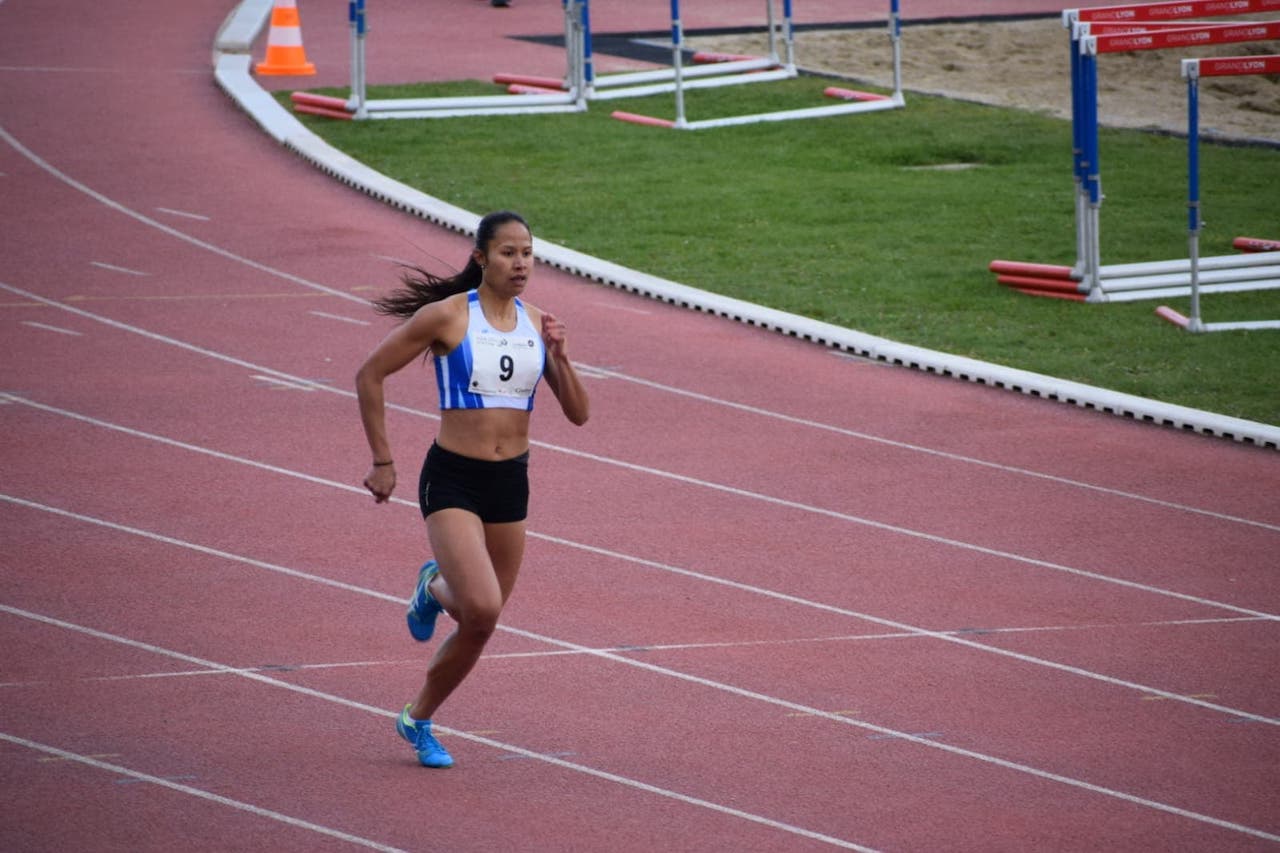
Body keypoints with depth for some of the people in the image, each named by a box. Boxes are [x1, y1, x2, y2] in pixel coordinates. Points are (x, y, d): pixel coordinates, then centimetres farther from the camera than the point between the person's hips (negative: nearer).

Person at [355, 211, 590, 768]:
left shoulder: (537, 324, 4)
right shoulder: (446, 316, -10)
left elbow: (579, 414, 6)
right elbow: (370, 375, -3)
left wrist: (559, 357, -11)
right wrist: (382, 463, -3)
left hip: (511, 483, 5)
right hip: (453, 478, -5)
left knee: (479, 626, 10)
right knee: (482, 609, -24)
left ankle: (418, 722, 33)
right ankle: (437, 588, 9)